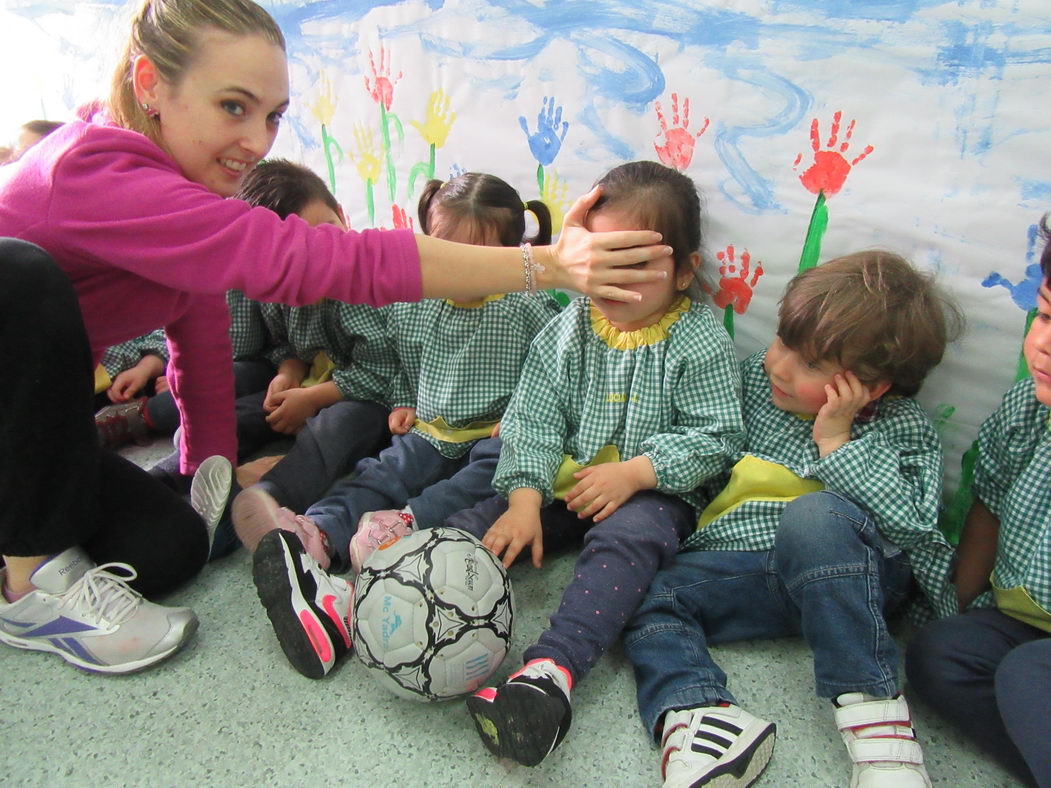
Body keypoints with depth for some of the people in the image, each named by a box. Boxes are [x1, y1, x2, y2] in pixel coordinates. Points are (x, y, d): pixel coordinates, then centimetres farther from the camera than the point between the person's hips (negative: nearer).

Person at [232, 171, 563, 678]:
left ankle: (410, 524, -53)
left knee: (490, 472, -34)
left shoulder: (527, 310, -7)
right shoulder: (409, 307, 6)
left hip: (498, 438, -2)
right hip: (430, 433, 3)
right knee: (379, 475, -22)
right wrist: (402, 403, 8)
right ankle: (316, 535, -46)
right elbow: (397, 365, 24)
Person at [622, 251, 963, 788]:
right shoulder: (755, 375, 9)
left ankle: (871, 708, -34)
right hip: (736, 572, 5)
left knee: (815, 513, -36)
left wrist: (836, 441, -15)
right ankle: (694, 711, -42)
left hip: (852, 577, -4)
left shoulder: (902, 426, -1)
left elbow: (911, 521, -15)